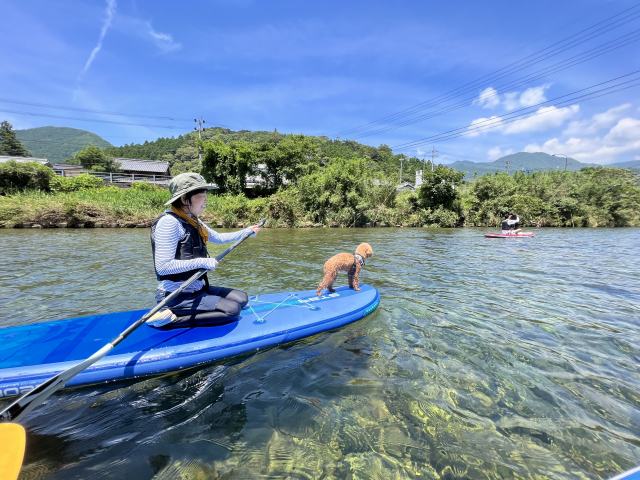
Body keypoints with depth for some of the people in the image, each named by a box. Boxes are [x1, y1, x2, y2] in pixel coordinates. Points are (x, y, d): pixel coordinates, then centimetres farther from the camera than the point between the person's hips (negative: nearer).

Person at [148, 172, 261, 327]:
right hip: (176, 296, -9)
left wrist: (247, 232, 23)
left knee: (241, 298, 7)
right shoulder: (169, 222, -19)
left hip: (197, 289, 9)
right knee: (232, 309, -17)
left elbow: (218, 237, 24)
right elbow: (163, 267, -24)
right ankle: (172, 318, -10)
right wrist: (202, 262, -22)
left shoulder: (193, 221, 9)